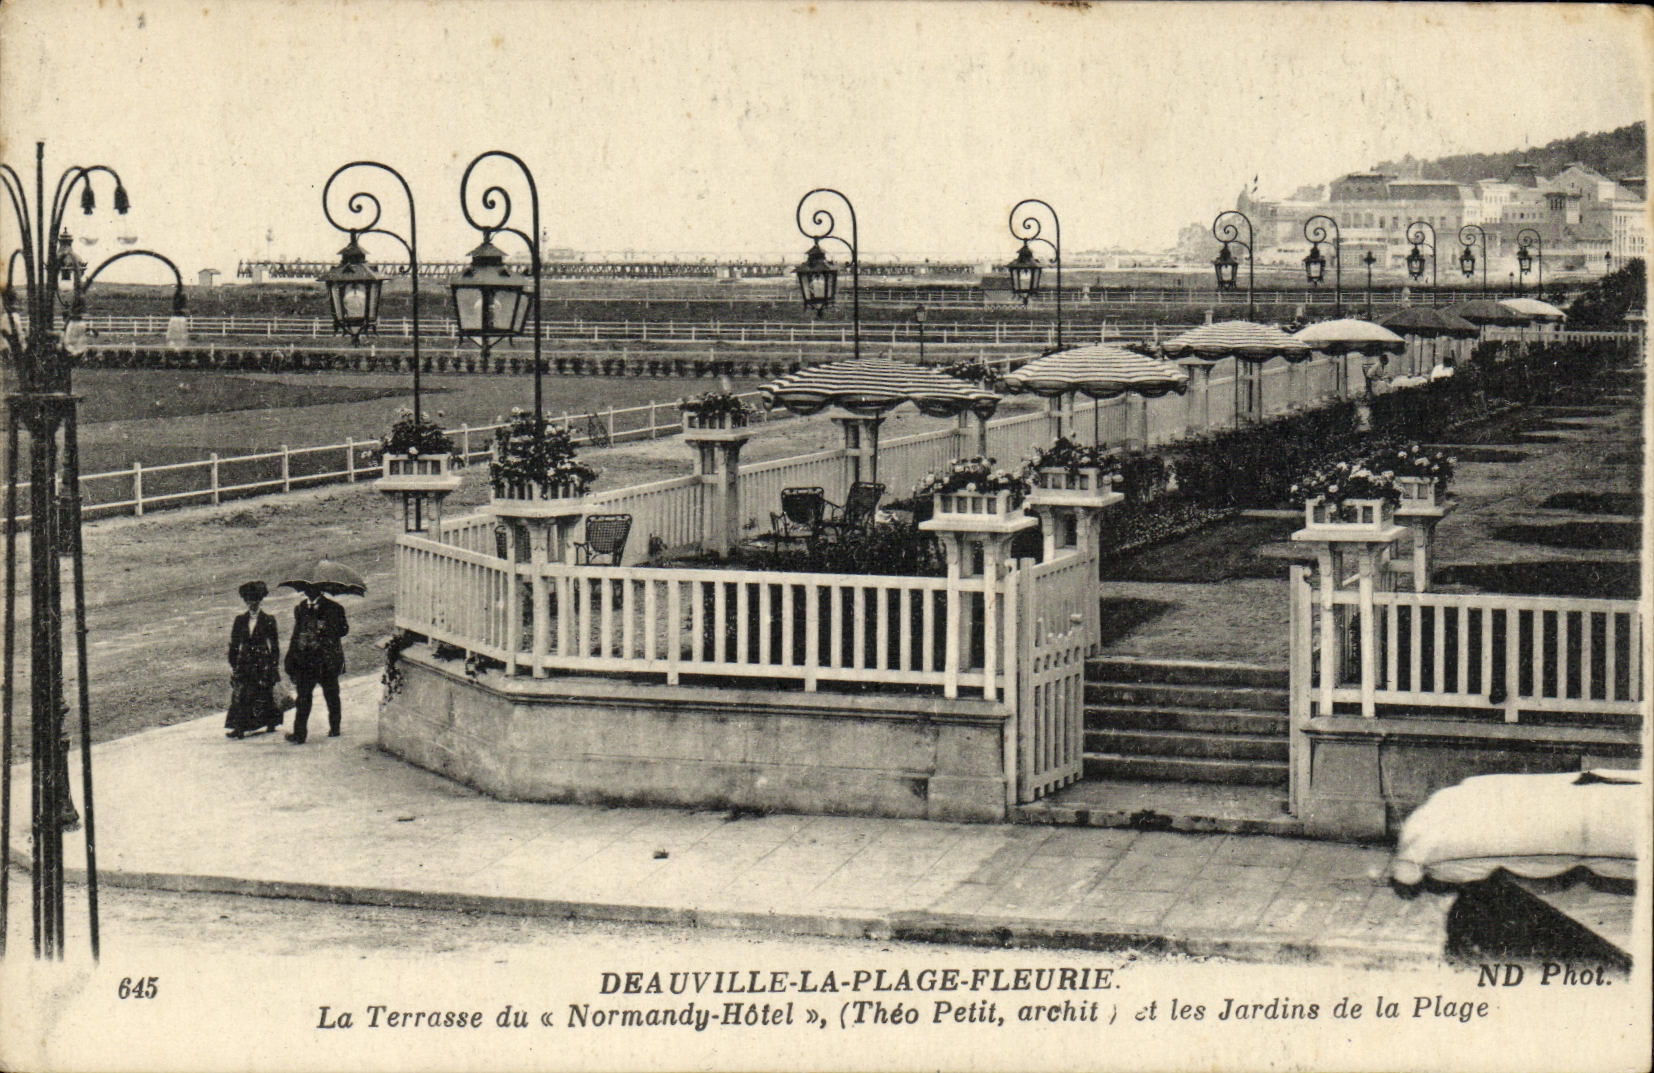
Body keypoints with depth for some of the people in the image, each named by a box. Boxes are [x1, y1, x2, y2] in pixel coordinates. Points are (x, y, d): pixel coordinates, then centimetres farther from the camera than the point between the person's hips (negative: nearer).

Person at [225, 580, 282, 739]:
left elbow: (275, 644, 2)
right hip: (244, 663, 2)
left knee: (264, 695, 2)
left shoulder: (268, 621, 1)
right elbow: (234, 644, 9)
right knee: (240, 695, -6)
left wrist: (274, 665, -2)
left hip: (263, 663, -2)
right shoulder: (240, 620, 8)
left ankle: (270, 724, 18)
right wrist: (232, 665, 4)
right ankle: (239, 728, -7)